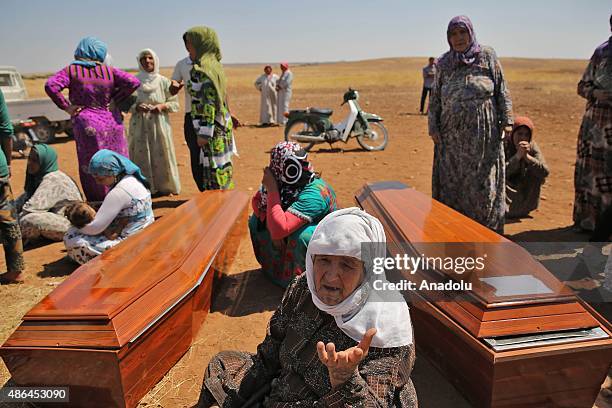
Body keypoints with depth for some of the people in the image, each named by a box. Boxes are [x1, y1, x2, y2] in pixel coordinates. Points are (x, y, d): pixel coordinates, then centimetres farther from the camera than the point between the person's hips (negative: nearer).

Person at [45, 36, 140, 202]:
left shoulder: (72, 70, 0)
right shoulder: (109, 71, 2)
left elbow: (50, 85, -13)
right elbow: (134, 82, -7)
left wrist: (66, 107, -4)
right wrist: (114, 100, -2)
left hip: (87, 124, -1)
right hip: (111, 122, 1)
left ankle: (97, 202, 10)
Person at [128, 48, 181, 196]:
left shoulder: (163, 81, 2)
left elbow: (175, 103, 6)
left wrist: (162, 106, -12)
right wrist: (136, 107, -13)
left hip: (159, 124, 0)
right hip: (140, 125, 0)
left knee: (161, 155, 3)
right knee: (141, 155, 1)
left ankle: (163, 187, 17)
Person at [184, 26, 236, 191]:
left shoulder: (202, 69, -14)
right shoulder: (214, 64, 13)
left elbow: (208, 103, -19)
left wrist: (203, 133, -18)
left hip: (211, 128, -9)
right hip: (222, 126, 9)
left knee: (214, 172, -3)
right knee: (222, 171, 15)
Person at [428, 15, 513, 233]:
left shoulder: (487, 56, 3)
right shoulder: (443, 64, 8)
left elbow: (502, 90, 3)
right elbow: (435, 97, 9)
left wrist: (506, 119, -4)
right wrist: (433, 126, 2)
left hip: (483, 132, -2)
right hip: (453, 135, 2)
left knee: (482, 180, 3)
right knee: (453, 181, 5)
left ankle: (486, 229, 16)